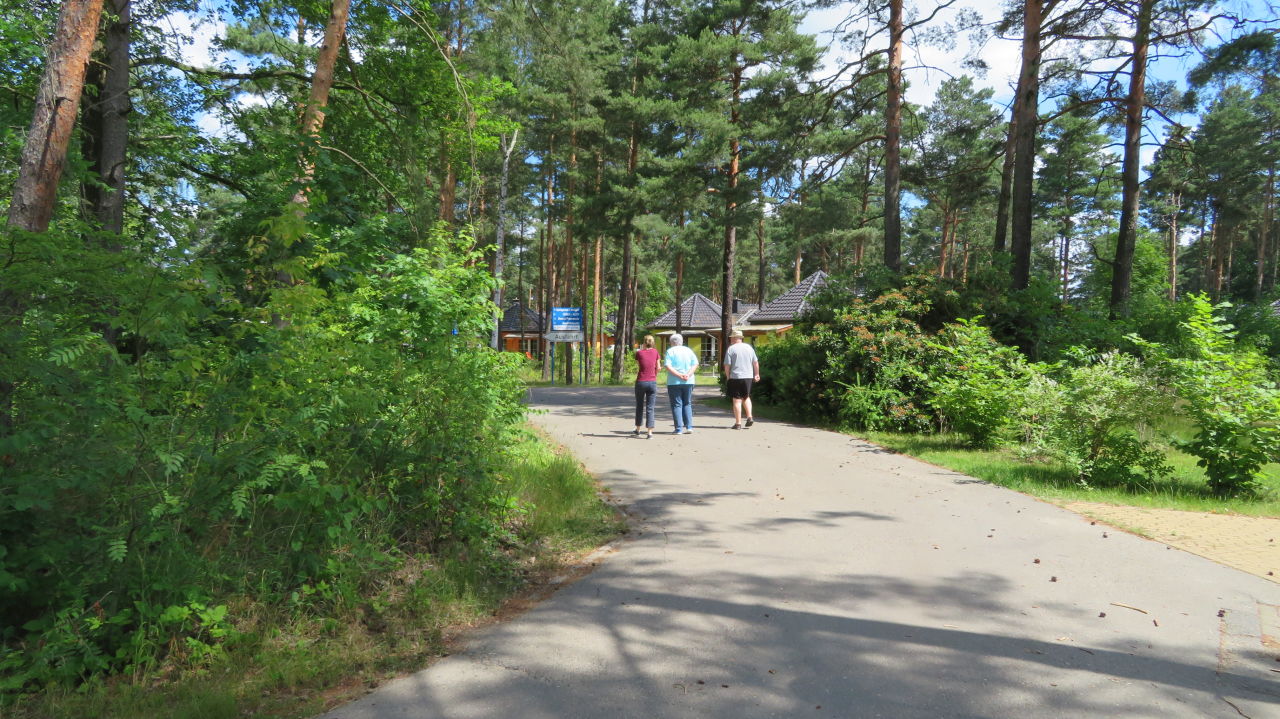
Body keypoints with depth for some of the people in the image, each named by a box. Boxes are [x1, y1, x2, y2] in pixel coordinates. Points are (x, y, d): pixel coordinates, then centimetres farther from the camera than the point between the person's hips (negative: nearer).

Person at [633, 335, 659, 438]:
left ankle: (638, 430, 28)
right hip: (652, 382, 0)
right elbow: (658, 368, 9)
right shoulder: (655, 351, 0)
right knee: (650, 408, 2)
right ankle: (649, 432, -7)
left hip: (641, 382, 0)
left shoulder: (639, 352, -4)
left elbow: (638, 366, 9)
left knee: (639, 406, 16)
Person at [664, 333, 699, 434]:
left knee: (676, 405, 1)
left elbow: (668, 366, -14)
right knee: (687, 404, 14)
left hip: (674, 382, -4)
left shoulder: (670, 351, -2)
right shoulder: (688, 350, 10)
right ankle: (689, 427, 8)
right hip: (688, 382, 4)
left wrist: (679, 375, -15)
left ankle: (679, 429, -2)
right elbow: (695, 364, 2)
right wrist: (688, 374, -9)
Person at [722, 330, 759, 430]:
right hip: (748, 377, 4)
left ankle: (738, 423, 0)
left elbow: (727, 365, -9)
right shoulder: (749, 347, 8)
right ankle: (750, 417, 7)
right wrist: (757, 374, 23)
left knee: (737, 400, 0)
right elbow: (756, 362, 12)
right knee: (746, 397, 22)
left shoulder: (731, 349, -6)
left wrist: (728, 377, 4)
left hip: (735, 377, -4)